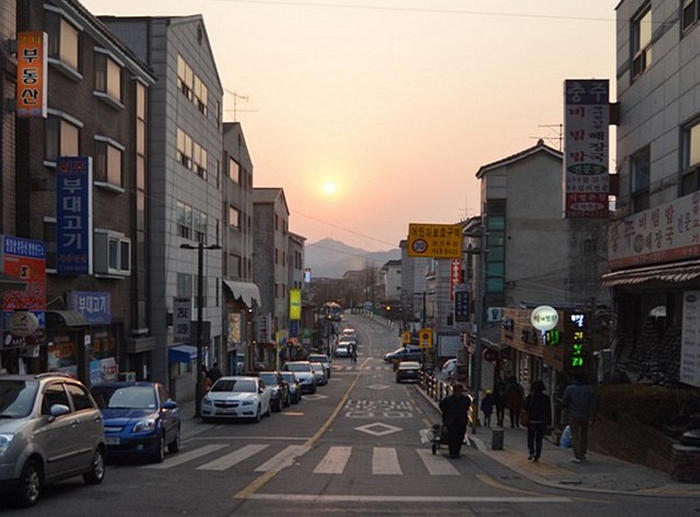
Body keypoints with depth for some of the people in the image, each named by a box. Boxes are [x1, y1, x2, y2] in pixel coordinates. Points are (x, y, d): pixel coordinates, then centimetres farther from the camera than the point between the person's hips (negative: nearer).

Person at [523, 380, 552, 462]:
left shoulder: (530, 396, -7)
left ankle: (531, 452, -6)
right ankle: (537, 456, 7)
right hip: (543, 421, 2)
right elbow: (549, 411, 3)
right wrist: (549, 423, 7)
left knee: (530, 437, 13)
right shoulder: (546, 397, 1)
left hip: (532, 420, -2)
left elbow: (525, 407, -7)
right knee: (539, 438, 10)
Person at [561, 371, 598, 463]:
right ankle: (582, 455, 22)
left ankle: (577, 457, -3)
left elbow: (564, 403, -4)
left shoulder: (569, 389, -9)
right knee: (584, 435, 18)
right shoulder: (589, 389, -3)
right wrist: (593, 417, 3)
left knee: (575, 436, 2)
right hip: (585, 416, 2)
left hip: (573, 416, -2)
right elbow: (594, 404, -3)